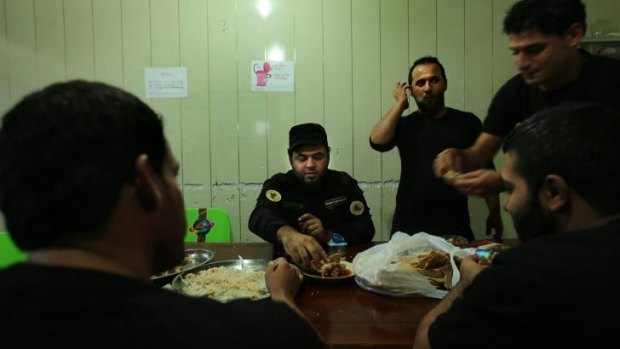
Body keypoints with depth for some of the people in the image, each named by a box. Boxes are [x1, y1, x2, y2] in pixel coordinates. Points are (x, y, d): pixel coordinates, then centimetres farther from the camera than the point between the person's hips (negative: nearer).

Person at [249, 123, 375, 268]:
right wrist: (287, 234, -45)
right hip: (290, 263, -1)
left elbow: (366, 229, -1)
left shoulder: (345, 184, 3)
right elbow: (260, 216, -23)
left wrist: (328, 235, -18)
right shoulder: (278, 184, -2)